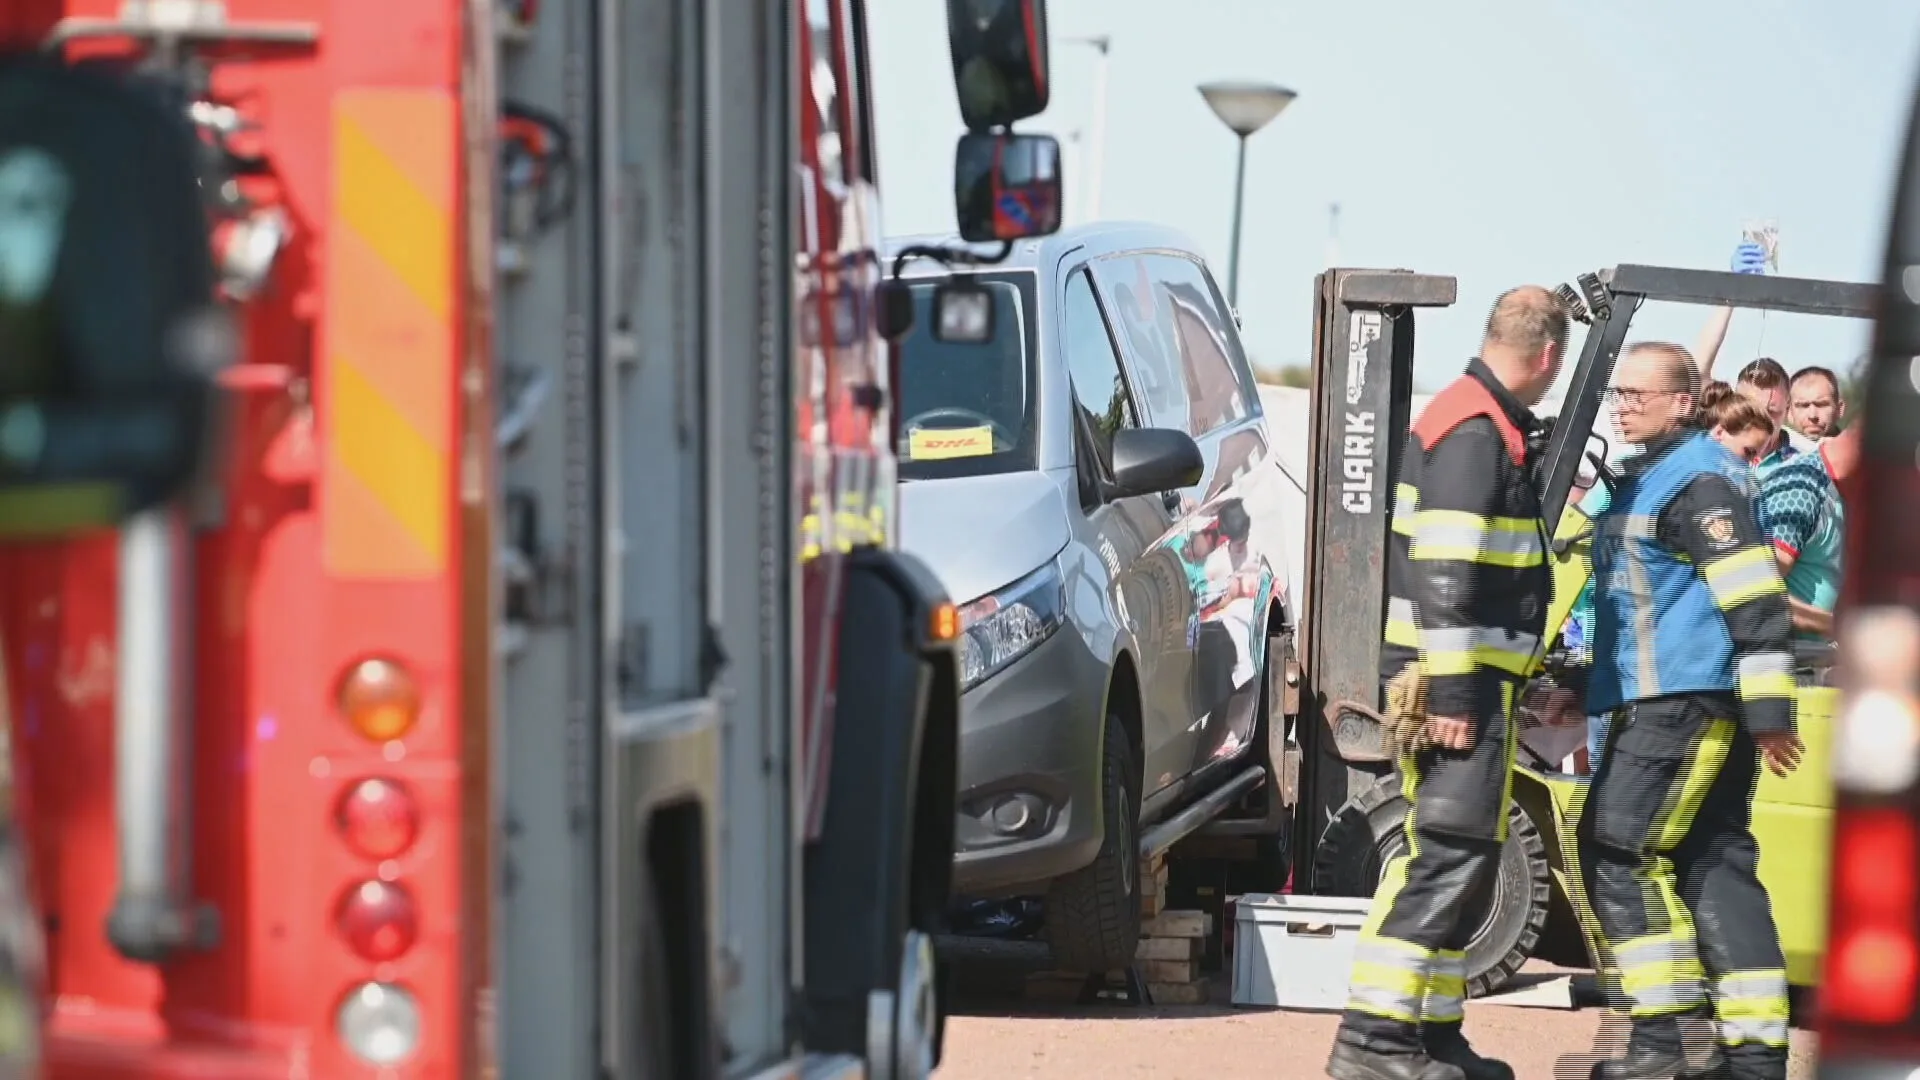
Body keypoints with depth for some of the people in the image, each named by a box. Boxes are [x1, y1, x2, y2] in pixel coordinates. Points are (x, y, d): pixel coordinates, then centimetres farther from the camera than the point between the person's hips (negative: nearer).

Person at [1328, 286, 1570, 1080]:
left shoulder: (1487, 425, 17)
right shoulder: (1474, 431, -15)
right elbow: (1444, 574, -22)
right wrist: (1454, 689, -23)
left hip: (1467, 679, 10)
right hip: (1460, 682, -10)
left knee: (1458, 860, 13)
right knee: (1450, 854, -13)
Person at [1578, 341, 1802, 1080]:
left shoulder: (1700, 482, -13)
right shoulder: (1652, 477, 19)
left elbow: (1755, 601, -18)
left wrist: (1769, 711, -21)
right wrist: (1595, 686, 34)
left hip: (1691, 703, -10)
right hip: (1662, 702, 10)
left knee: (1616, 852, -9)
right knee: (1715, 865, 7)